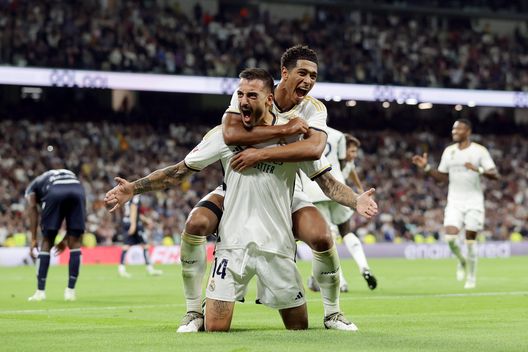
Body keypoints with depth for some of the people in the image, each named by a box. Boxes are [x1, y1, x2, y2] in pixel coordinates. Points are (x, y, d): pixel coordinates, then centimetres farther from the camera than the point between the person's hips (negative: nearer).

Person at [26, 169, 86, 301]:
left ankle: (40, 291, 11)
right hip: (77, 190, 2)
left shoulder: (33, 185, 35)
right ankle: (70, 291, 11)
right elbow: (73, 218, 33)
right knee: (74, 242, 13)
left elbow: (32, 208, 15)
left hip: (54, 192, -2)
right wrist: (66, 239, 33)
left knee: (47, 242, 11)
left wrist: (33, 239, 11)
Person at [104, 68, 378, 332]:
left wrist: (356, 200, -21)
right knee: (215, 329, -9)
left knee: (299, 328, 3)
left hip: (277, 246, 0)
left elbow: (326, 181, -1)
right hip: (232, 244, 0)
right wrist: (132, 189, -3)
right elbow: (178, 172, 5)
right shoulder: (223, 134, 1)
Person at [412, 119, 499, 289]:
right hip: (454, 200, 3)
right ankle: (462, 261, 16)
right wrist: (426, 168, 3)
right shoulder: (449, 151, 9)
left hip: (474, 201, -3)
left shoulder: (479, 151, -5)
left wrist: (478, 169, -27)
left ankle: (471, 277, 14)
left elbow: (495, 175, -10)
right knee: (450, 237, -14)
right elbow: (442, 177, 16)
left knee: (470, 239, -2)